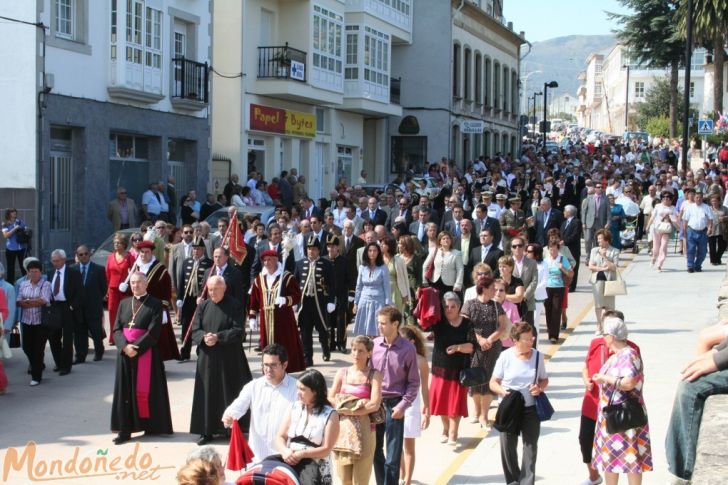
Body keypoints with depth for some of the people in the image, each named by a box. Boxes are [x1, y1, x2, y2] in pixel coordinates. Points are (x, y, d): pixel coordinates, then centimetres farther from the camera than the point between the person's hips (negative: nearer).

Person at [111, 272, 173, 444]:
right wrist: (125, 346, -13)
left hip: (146, 353, -4)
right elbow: (117, 329, 5)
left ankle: (151, 426, 11)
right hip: (125, 353, 4)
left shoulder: (155, 304, -3)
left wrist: (136, 347, -18)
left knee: (146, 389, -1)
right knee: (125, 390, 3)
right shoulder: (124, 304, 12)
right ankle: (125, 429, 5)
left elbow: (153, 331, -11)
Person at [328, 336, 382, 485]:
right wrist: (358, 404, -9)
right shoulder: (342, 373, 9)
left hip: (363, 429, -3)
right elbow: (331, 398, 2)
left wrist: (348, 409, -9)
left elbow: (375, 405, -12)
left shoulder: (374, 375, -1)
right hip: (342, 429, 3)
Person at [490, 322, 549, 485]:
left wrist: (540, 388, -13)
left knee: (530, 446, 3)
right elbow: (493, 382, -2)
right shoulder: (505, 356, -9)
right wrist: (502, 390, -22)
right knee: (508, 447, 8)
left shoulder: (538, 356, -3)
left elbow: (544, 379, 10)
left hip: (531, 409, 1)